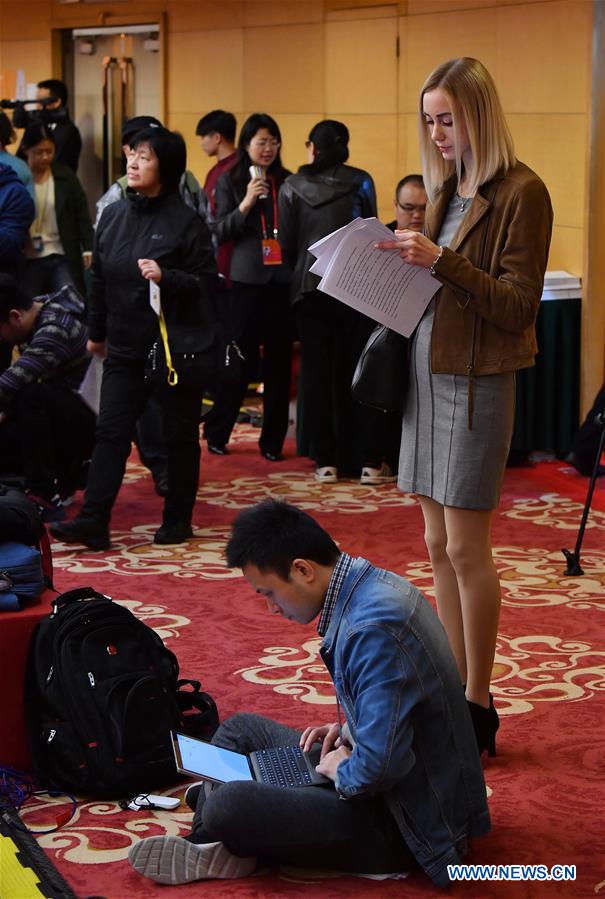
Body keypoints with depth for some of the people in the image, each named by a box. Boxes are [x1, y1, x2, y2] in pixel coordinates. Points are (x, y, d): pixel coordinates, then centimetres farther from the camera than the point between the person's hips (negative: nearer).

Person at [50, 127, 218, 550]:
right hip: (125, 346, 5)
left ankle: (178, 520, 18)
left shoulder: (186, 220, -10)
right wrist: (97, 331, 18)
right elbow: (100, 279, 14)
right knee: (111, 431, -2)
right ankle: (93, 521, -4)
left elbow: (207, 280, -11)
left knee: (180, 435, 7)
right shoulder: (113, 215, 6)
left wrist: (166, 277, -27)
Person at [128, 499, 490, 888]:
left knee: (227, 809, -25)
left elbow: (379, 767, -33)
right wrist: (349, 729, 8)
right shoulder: (374, 583, 2)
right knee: (240, 729, 20)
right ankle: (211, 847, 6)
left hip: (405, 823, -11)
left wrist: (342, 772, -13)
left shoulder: (373, 630, -29)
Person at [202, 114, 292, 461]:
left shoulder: (287, 181, 10)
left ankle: (273, 440, 12)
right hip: (248, 279, -3)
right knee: (240, 357, 0)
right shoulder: (230, 181, 4)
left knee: (280, 360, 4)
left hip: (283, 279, 3)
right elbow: (221, 230, -2)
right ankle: (217, 433, 13)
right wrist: (246, 203, -15)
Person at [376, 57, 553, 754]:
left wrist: (442, 261, -22)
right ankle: (454, 690, 18)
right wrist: (405, 265, -1)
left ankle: (478, 707, 4)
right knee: (438, 544, 10)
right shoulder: (447, 188, 13)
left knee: (465, 546, -5)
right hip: (427, 370, 8)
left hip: (477, 381, -8)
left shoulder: (520, 192, -10)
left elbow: (518, 305, -14)